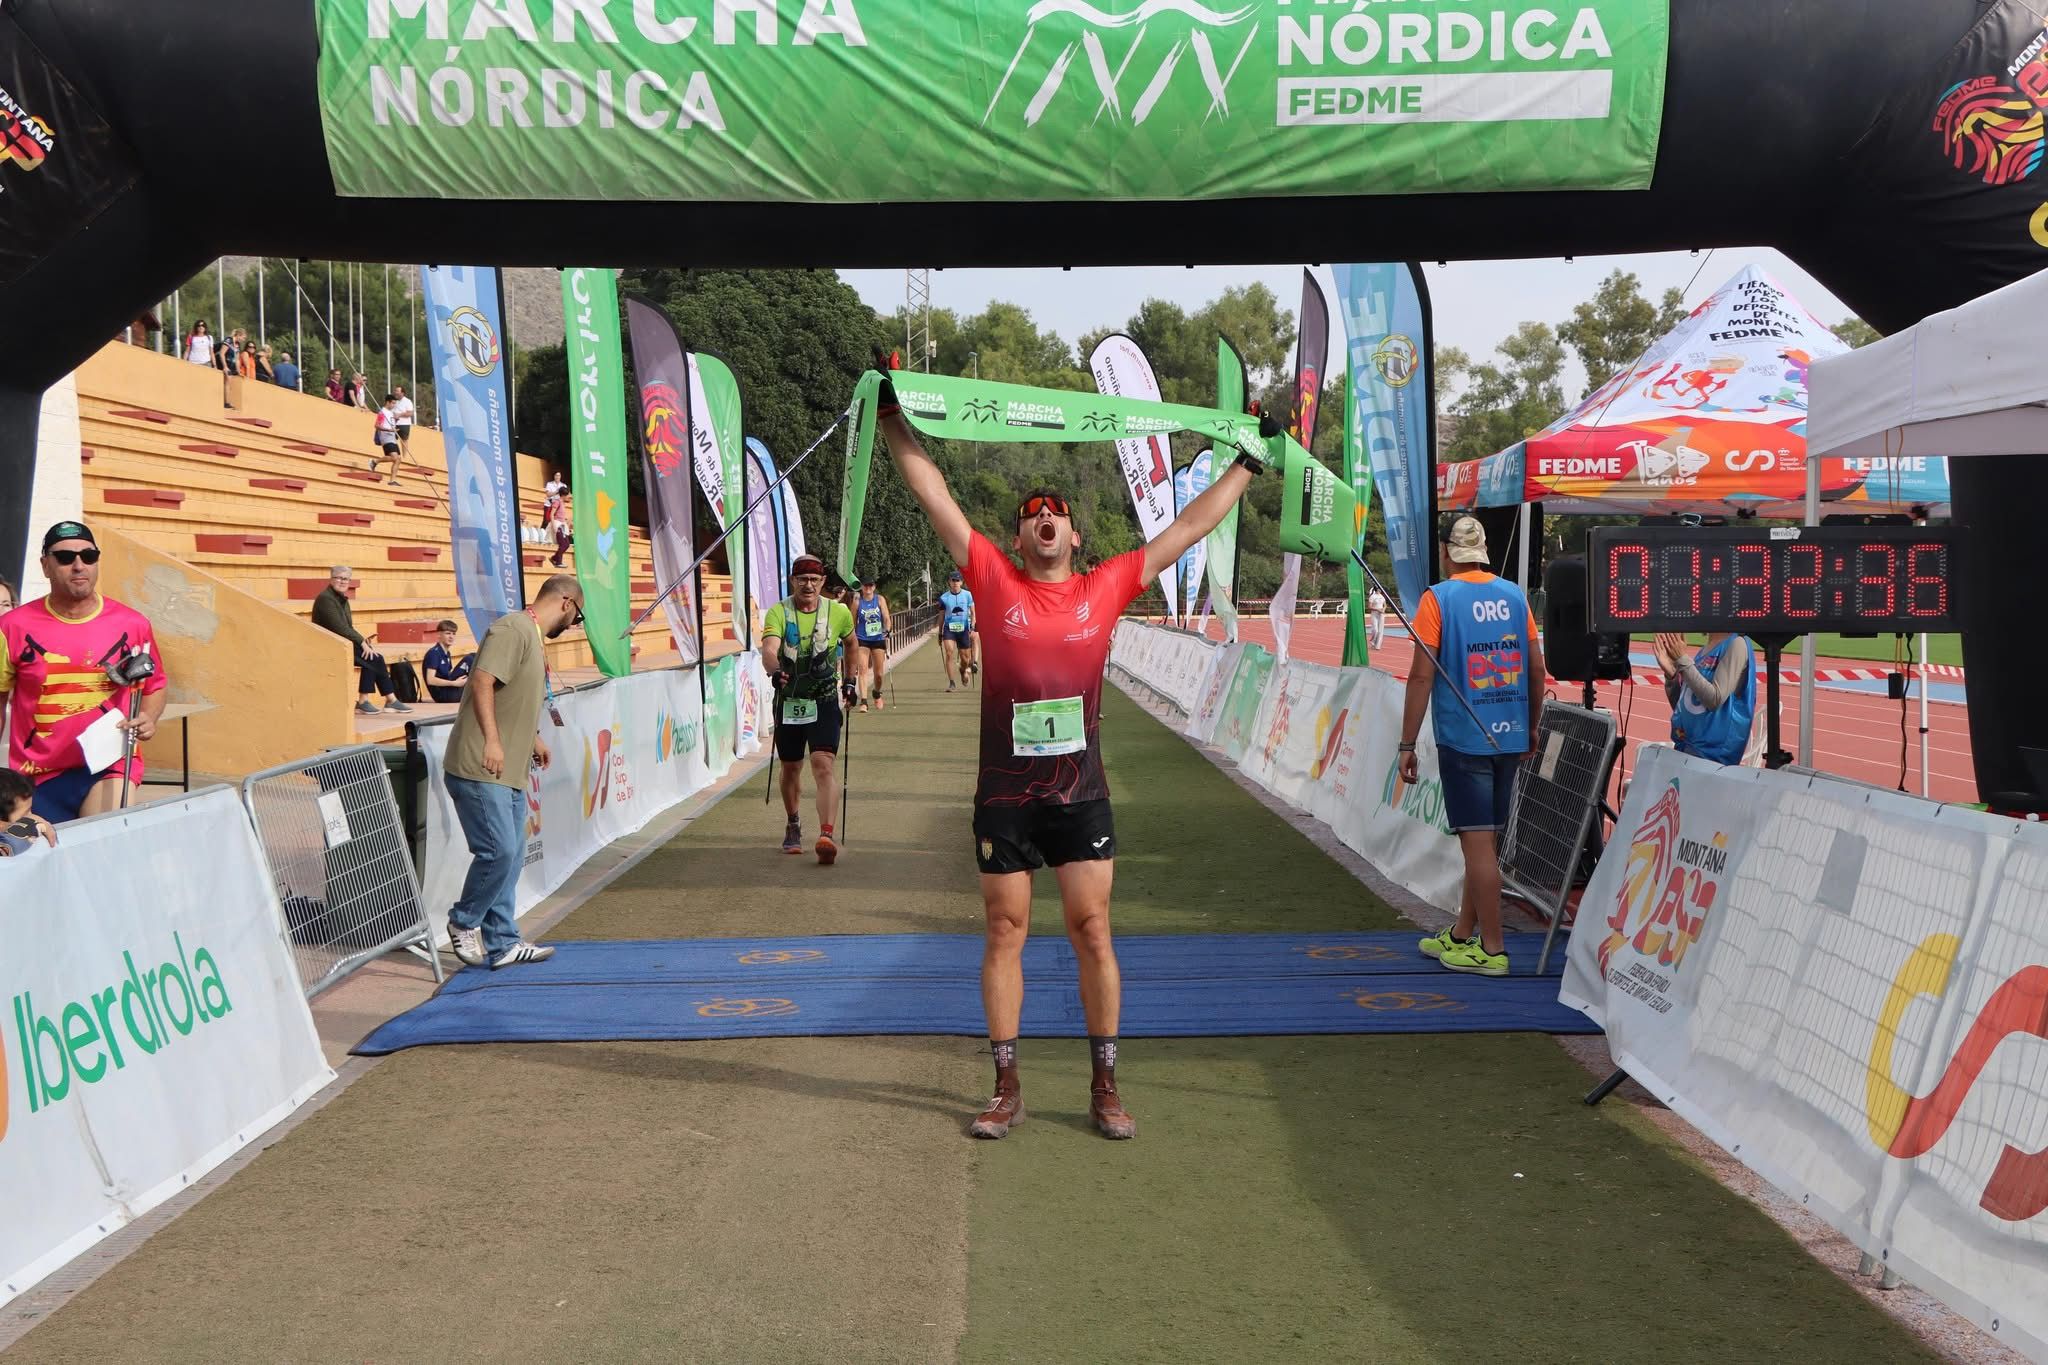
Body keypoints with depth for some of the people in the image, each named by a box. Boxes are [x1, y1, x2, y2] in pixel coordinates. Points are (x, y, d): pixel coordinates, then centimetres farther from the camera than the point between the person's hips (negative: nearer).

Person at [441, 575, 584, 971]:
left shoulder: (535, 639, 20)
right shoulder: (513, 629, -11)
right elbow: (483, 681, -23)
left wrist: (534, 740, 39)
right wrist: (491, 740, -29)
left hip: (510, 773, 10)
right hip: (479, 769, -10)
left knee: (511, 856, 9)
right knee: (498, 851, -12)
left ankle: (501, 944, 15)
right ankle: (464, 922, 10)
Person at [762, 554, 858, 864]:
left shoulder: (838, 612, -2)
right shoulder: (778, 612, -9)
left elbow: (851, 643, 19)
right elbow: (769, 649, -27)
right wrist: (776, 671, -48)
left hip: (824, 701, -1)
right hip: (788, 701, 1)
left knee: (823, 765, -17)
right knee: (791, 769, 14)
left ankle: (826, 835, -25)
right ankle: (793, 827, 37)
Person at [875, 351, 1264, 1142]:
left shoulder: (1106, 588, 4)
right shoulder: (994, 581, 1)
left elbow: (1190, 526, 10)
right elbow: (932, 495, -1)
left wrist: (1248, 462, 14)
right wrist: (891, 416, -3)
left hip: (1082, 796, 1)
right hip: (1004, 798, 0)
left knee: (1093, 934, 4)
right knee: (1005, 934, 6)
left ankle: (1104, 1088, 16)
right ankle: (1007, 1089, 17)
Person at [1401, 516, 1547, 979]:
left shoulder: (1439, 599, -7)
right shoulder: (1514, 595, 7)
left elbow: (1422, 675, -11)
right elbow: (1537, 668, 10)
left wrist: (1407, 744, -5)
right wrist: (1530, 728, 23)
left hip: (1463, 738, -6)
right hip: (1509, 736, 6)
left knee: (1477, 841, -1)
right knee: (1485, 839, 14)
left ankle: (1492, 949, 3)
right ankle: (1462, 935, 27)